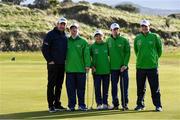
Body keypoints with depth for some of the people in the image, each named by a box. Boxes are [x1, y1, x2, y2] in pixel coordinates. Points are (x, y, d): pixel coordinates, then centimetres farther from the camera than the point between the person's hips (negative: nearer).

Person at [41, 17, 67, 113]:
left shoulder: (65, 36, 15)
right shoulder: (51, 35, -5)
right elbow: (44, 48, -8)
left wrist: (65, 60, 11)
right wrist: (49, 60, -11)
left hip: (62, 64, 6)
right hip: (53, 64, -6)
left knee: (59, 85, 9)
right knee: (51, 84, -4)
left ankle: (57, 104, 16)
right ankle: (51, 105, -2)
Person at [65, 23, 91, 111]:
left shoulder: (83, 41, 4)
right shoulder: (66, 41, 9)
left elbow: (87, 54, -1)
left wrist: (87, 65, -10)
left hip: (80, 68, -2)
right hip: (69, 69, 2)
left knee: (81, 88, 3)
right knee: (70, 88, 3)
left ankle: (82, 105, 11)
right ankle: (71, 105, 9)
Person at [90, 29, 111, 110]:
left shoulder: (106, 45, 4)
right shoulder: (92, 47, 1)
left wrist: (110, 65, 5)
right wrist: (91, 66, -5)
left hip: (106, 70, 1)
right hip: (96, 71, -1)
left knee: (105, 88, 6)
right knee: (97, 88, -1)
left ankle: (105, 103, 13)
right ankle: (99, 104, 6)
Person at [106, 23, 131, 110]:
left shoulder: (124, 40, 0)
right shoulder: (108, 41, 8)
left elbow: (127, 53, -4)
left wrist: (125, 64, -13)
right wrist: (108, 64, 5)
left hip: (123, 67, -2)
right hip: (113, 67, 3)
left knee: (124, 86, -1)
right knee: (114, 87, 6)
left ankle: (125, 104, 4)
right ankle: (115, 104, 13)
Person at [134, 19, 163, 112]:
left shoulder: (155, 37, 0)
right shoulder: (137, 38, 6)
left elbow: (160, 49, 8)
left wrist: (155, 58, 10)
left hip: (152, 66, -2)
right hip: (140, 66, 3)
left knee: (155, 87, -1)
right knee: (140, 88, 9)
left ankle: (158, 105, 5)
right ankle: (140, 104, 18)